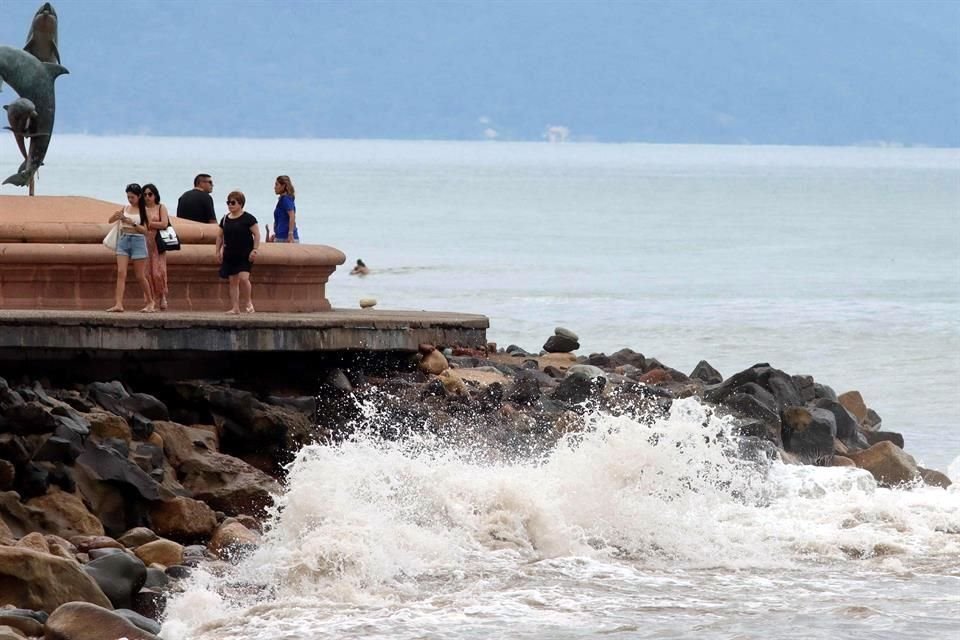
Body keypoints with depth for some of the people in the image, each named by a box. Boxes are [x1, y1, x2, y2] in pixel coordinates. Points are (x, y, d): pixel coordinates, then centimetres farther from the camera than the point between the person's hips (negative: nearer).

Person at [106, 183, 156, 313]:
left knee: (140, 276, 3)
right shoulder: (125, 208, 9)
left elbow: (145, 230, -7)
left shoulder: (144, 210, -2)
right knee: (121, 273, -9)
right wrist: (117, 216, -12)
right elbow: (111, 220, 9)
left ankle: (150, 302, 22)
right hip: (123, 240, 3)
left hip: (138, 240, -3)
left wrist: (132, 223, -20)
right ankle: (118, 304, -15)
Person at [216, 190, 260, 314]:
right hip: (230, 255, 5)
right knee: (233, 281, 5)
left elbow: (256, 234, -7)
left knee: (243, 277, -17)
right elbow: (220, 236, 17)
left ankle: (249, 303, 2)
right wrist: (218, 251, 11)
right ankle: (235, 307, 9)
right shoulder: (225, 219, 9)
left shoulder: (248, 218, -6)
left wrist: (254, 250, -14)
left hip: (245, 255, -5)